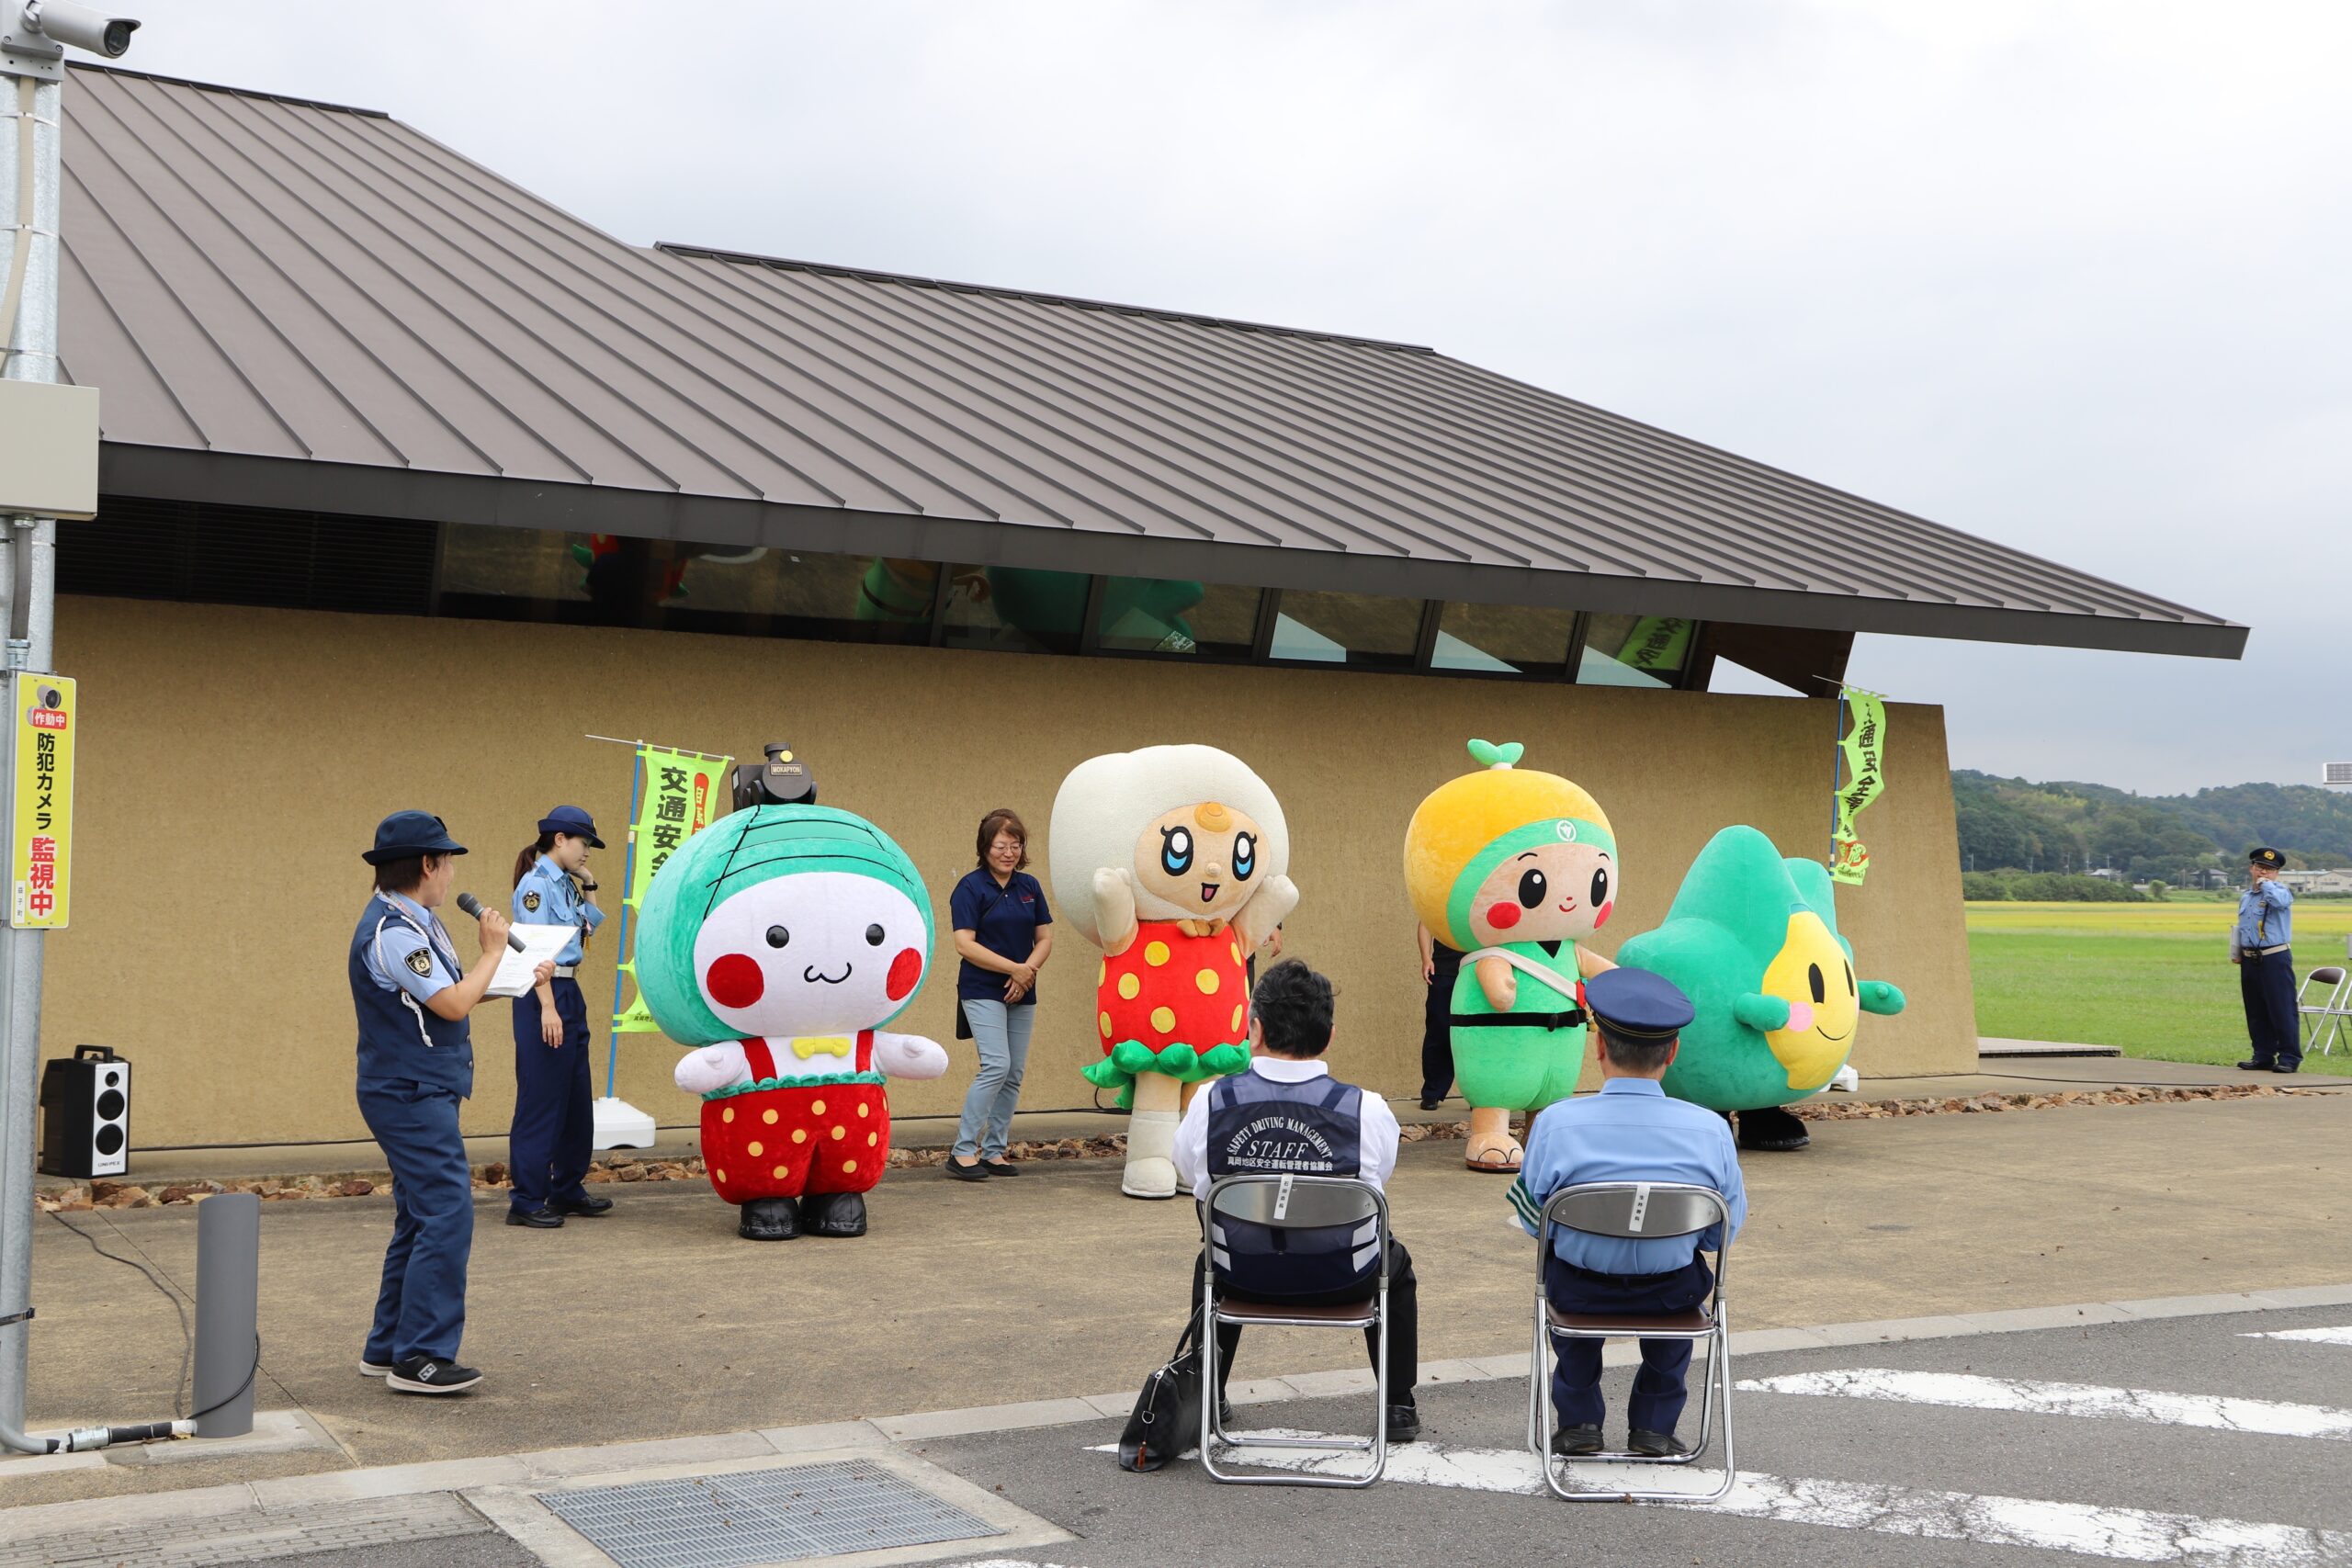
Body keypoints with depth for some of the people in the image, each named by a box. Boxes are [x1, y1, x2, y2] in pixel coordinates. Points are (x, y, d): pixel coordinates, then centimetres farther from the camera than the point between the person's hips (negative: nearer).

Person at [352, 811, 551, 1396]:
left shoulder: (413, 923, 14)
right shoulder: (393, 932, -19)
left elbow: (450, 994, 19)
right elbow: (453, 1005, -20)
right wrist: (493, 949, -8)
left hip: (420, 1093, 11)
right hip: (410, 1094, -11)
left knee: (421, 1218, 14)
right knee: (447, 1216, -12)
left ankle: (388, 1347, 21)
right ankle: (420, 1356, -9)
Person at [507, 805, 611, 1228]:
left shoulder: (565, 884, 14)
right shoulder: (535, 884, -12)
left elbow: (592, 925, 24)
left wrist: (588, 885, 14)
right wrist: (548, 1008, -23)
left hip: (570, 992, 9)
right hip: (543, 995, -9)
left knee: (577, 1098, 14)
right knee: (540, 1100, -5)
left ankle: (568, 1190, 24)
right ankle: (526, 1201, 1)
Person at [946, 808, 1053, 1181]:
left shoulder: (1029, 886, 9)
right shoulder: (970, 888, -7)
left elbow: (1045, 938, 10)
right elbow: (965, 943, -14)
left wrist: (1027, 971, -9)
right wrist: (1013, 968, -18)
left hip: (1021, 994, 6)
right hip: (982, 991, -6)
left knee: (1015, 1073, 5)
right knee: (996, 1065, -18)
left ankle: (994, 1150, 14)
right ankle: (963, 1151, -11)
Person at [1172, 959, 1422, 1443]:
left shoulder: (1210, 1101, -12)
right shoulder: (1367, 1110, -14)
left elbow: (1192, 1178, 5)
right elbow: (1376, 1182, 3)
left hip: (1243, 1277, 1)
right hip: (1342, 1280, -1)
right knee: (1395, 1262, 34)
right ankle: (1399, 1408, 35)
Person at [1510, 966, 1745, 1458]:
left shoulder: (1557, 1123, -20)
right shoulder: (1709, 1129, -17)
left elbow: (1533, 1221, -6)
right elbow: (1723, 1235, -5)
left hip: (1580, 1292, 0)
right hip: (1672, 1297, 1)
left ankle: (1579, 1422, 38)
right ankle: (1654, 1427, 37)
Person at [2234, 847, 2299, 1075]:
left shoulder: (2280, 891, -6)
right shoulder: (2245, 897, 17)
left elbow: (2278, 900, -31)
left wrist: (2265, 884, -14)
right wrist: (2236, 952, 20)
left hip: (2274, 959, -7)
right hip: (2250, 960, 7)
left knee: (2282, 1010, -7)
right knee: (2256, 1012, 11)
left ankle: (2289, 1057, -1)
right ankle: (2263, 1056, 18)